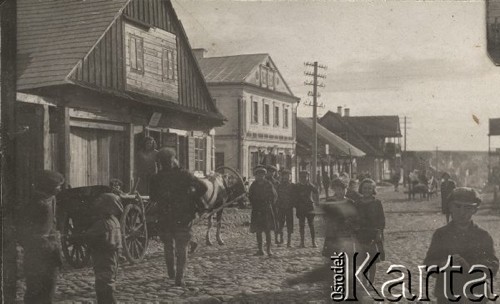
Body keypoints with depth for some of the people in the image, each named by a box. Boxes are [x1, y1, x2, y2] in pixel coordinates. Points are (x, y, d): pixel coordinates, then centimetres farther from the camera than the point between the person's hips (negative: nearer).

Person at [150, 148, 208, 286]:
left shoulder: (156, 178, -4)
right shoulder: (183, 174, -10)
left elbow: (153, 198, 6)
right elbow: (203, 187, -13)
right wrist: (192, 198, 2)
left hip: (165, 218, 2)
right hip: (183, 218, -2)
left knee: (168, 246, 22)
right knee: (182, 249, 7)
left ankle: (171, 272, 33)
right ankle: (179, 278, 3)